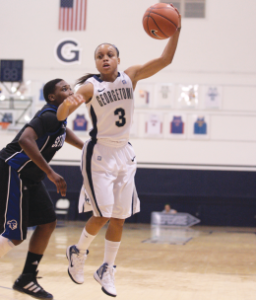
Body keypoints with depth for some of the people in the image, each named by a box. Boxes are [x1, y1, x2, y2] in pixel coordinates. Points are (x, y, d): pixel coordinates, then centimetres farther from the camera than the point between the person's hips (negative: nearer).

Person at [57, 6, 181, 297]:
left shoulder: (130, 76, 2)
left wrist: (175, 29, -16)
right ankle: (78, 252, 19)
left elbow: (165, 59, -3)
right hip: (99, 154, -4)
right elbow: (60, 116, -17)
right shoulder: (90, 86, -9)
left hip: (124, 154, 4)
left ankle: (107, 270, 20)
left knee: (119, 218, 5)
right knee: (102, 215, -10)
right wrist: (68, 103, -40)